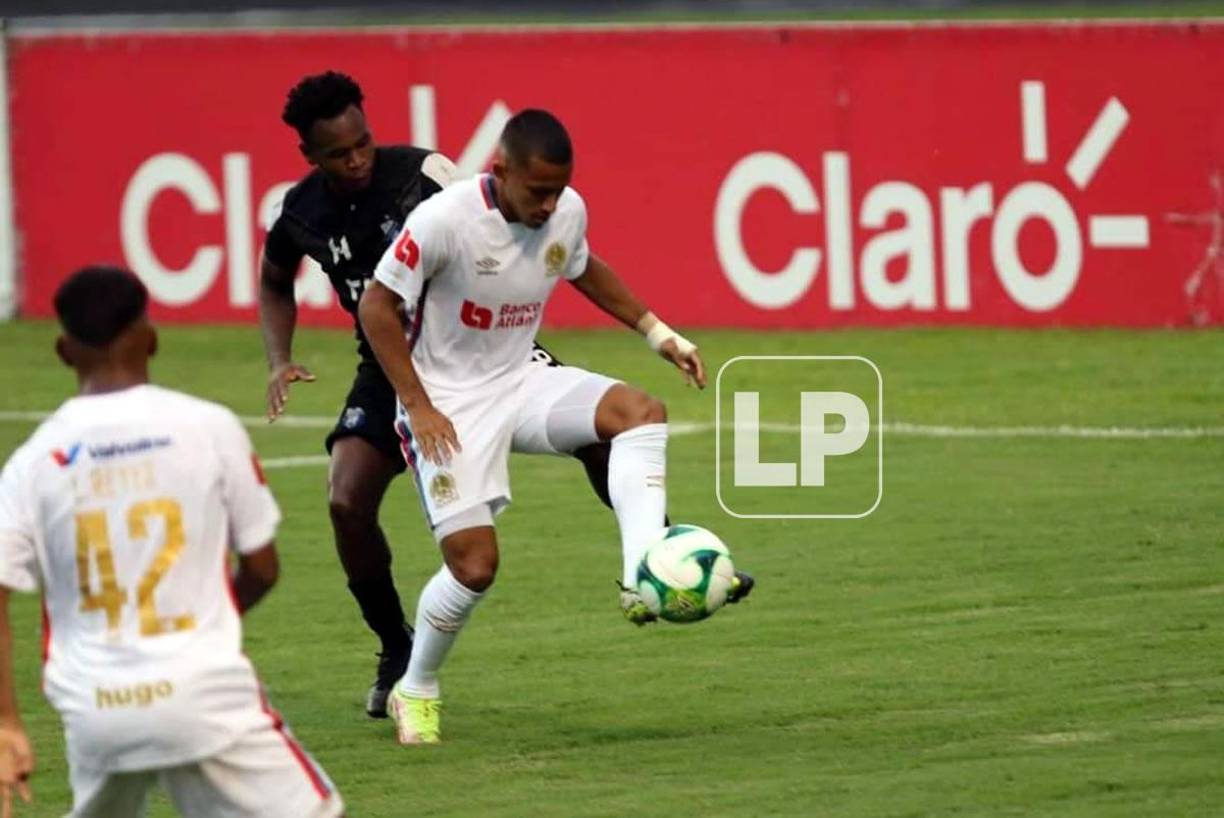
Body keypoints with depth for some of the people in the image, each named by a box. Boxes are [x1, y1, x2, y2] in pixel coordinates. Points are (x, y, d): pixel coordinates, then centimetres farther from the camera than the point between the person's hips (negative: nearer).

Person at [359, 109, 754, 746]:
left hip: (519, 382, 5)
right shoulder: (445, 219, -23)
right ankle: (415, 692, 13)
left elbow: (583, 269, 20)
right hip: (449, 401, -5)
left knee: (641, 412, -21)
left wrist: (656, 331, 12)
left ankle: (643, 581, -30)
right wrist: (418, 408, -18)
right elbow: (377, 306, -14)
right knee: (475, 563, -13)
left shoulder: (568, 212, -5)